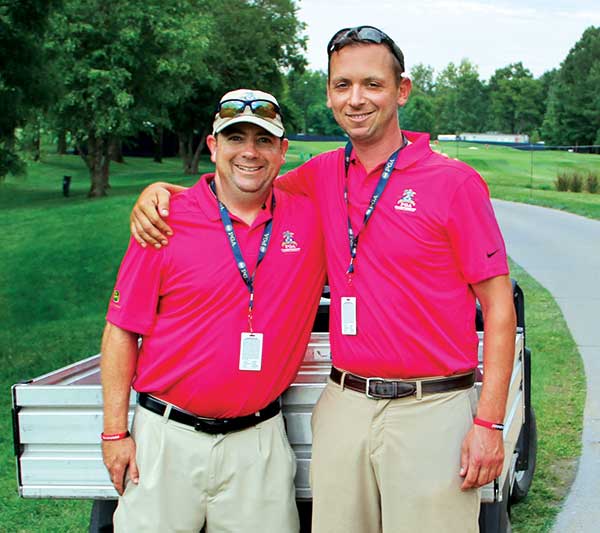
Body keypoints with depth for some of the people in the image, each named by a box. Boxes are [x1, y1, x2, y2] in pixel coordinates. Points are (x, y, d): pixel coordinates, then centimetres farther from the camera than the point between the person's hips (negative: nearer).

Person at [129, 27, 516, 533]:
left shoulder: (455, 183, -5)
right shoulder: (322, 176, 8)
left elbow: (499, 306, -4)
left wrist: (489, 422, -10)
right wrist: (158, 191, 6)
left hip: (431, 409, -4)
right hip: (344, 406, 4)